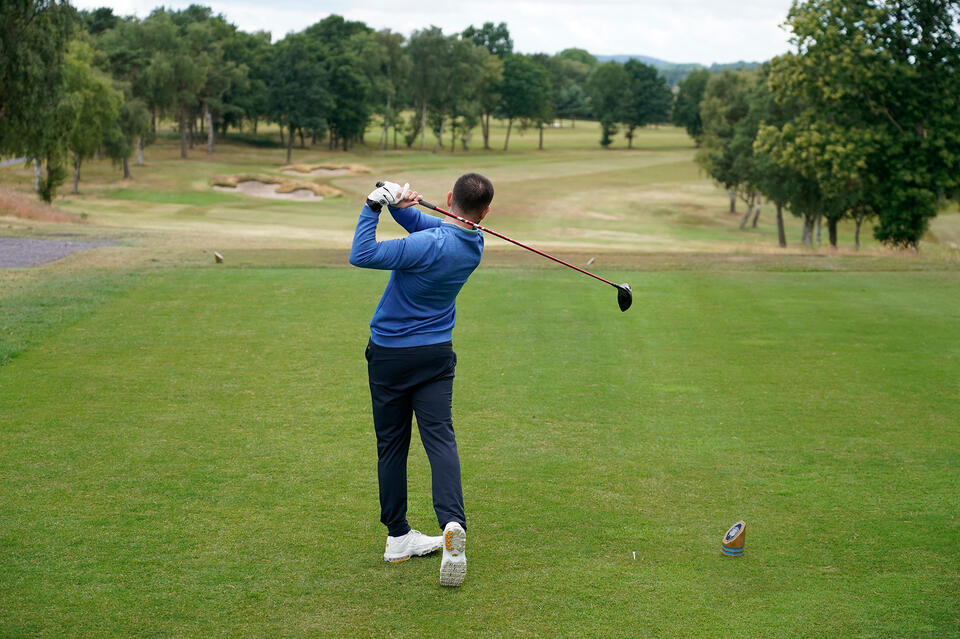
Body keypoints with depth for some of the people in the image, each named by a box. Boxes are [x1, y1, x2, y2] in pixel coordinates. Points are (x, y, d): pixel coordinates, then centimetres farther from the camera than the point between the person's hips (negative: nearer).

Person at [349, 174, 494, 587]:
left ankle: (398, 537, 15)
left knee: (392, 443, 8)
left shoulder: (431, 245, -23)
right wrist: (401, 203, -15)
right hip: (436, 355, 4)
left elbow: (361, 255, -27)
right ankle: (452, 522, -26)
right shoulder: (474, 244, -1)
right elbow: (423, 223, 5)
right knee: (439, 436, -4)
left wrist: (375, 206, -21)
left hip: (389, 354, -4)